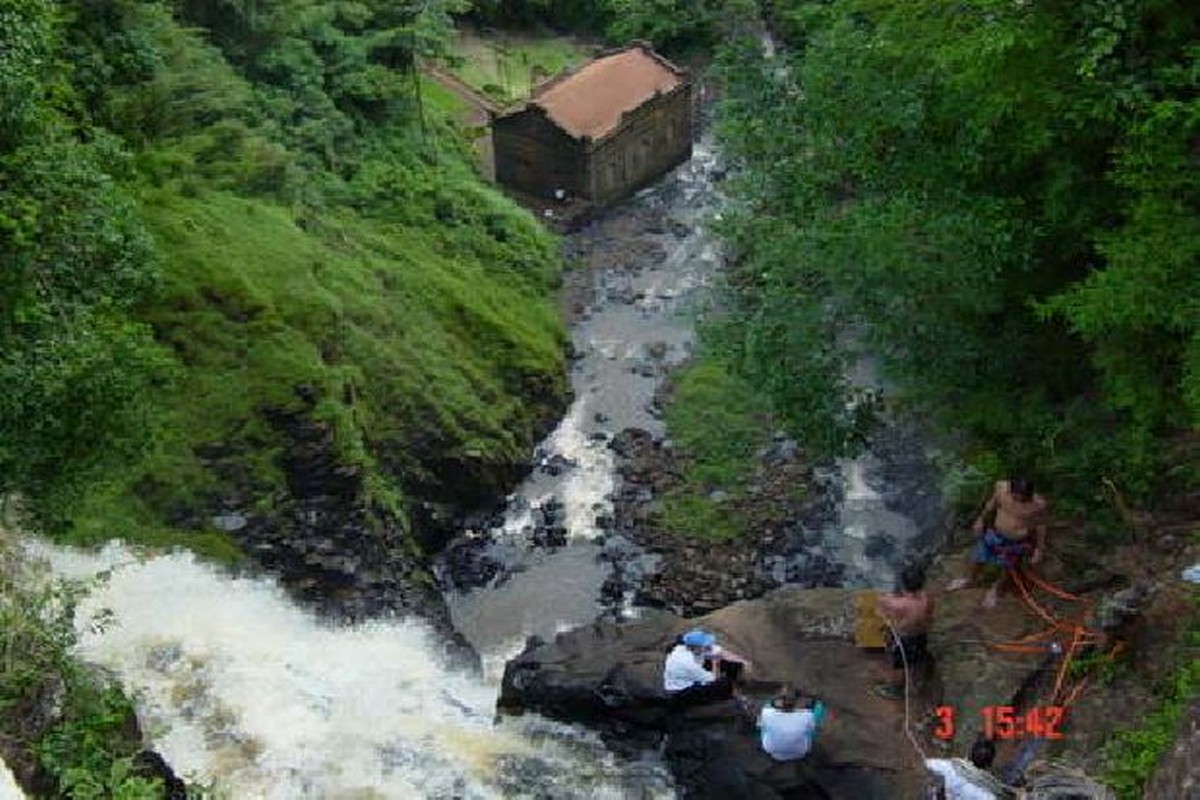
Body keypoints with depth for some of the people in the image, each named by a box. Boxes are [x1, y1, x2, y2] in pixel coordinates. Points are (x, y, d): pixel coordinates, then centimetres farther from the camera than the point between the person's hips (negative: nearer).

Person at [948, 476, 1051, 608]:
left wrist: (1039, 549, -5)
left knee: (1007, 567, 22)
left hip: (1018, 542, -2)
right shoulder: (1001, 488, -26)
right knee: (978, 558, 22)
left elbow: (1040, 526, -13)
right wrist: (981, 520, 10)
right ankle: (971, 580, 56)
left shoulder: (1039, 505, -32)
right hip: (995, 534, 3)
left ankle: (997, 588, 56)